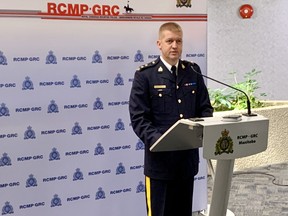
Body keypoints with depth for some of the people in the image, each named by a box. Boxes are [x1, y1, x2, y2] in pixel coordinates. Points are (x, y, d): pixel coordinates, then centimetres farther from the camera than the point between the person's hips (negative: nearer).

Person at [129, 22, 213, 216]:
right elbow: (139, 118, -11)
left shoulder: (193, 71, 8)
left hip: (188, 157, 4)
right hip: (160, 158, -4)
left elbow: (205, 108, 10)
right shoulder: (145, 75, -6)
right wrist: (157, 139, -26)